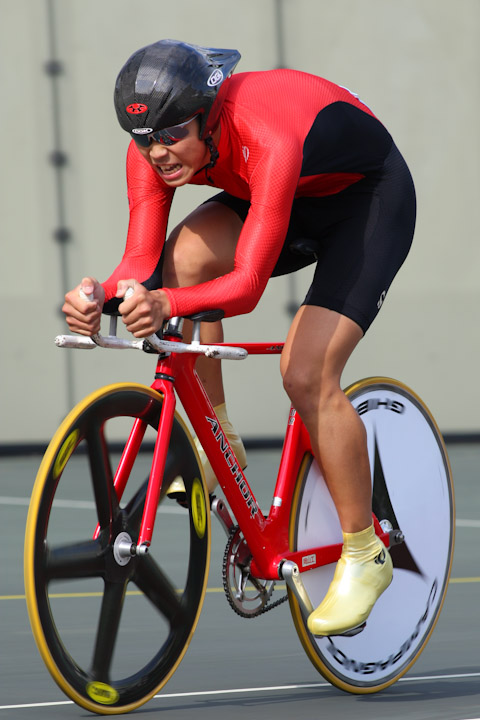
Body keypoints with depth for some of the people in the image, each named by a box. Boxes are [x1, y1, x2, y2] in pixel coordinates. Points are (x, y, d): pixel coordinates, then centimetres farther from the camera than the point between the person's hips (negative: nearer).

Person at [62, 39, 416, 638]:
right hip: (295, 201, 6)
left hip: (371, 200, -6)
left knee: (306, 375, -19)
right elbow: (143, 262, -25)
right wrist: (104, 295, -47)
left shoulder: (268, 141, -41)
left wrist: (168, 305, -61)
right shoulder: (153, 149, -22)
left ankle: (365, 557, -2)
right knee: (183, 256, -23)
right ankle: (217, 447, -6)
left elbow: (248, 284, -45)